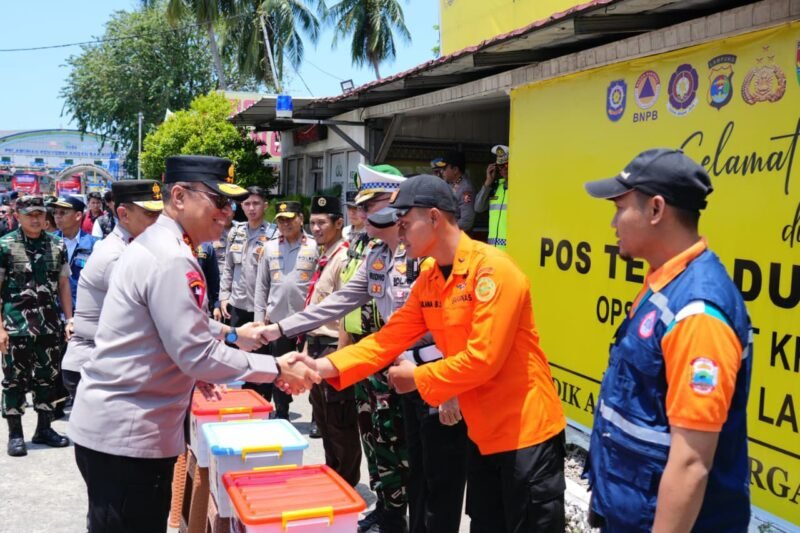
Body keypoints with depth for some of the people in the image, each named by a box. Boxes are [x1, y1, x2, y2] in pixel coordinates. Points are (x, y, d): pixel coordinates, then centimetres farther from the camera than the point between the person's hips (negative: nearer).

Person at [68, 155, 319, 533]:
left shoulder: (153, 244, 11)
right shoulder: (171, 260, -22)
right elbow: (197, 356, -24)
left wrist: (229, 333, 18)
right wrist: (277, 369, -17)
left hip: (114, 424, 10)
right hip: (127, 434, -10)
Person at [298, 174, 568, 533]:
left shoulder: (492, 269, -21)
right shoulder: (428, 281, 4)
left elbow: (482, 359, -25)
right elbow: (389, 339, 1)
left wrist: (417, 378, -13)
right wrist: (324, 367, -10)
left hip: (526, 431, -8)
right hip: (483, 433, 8)